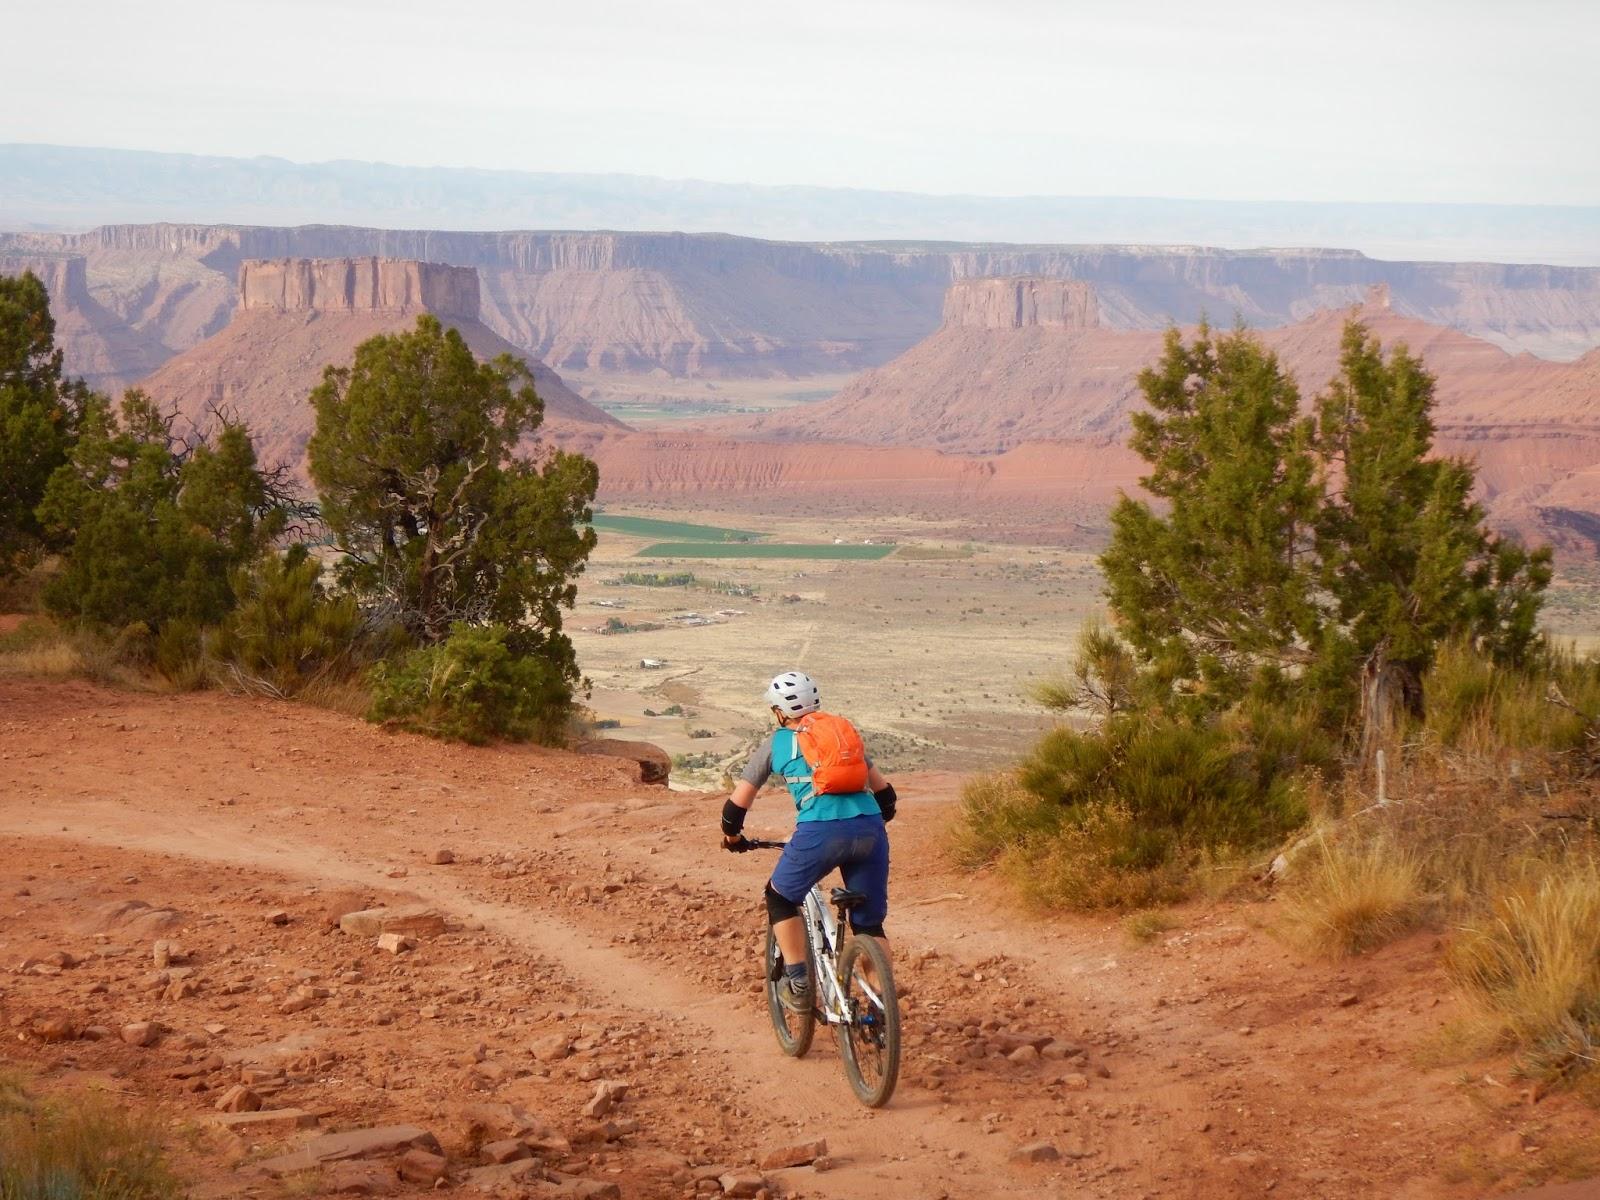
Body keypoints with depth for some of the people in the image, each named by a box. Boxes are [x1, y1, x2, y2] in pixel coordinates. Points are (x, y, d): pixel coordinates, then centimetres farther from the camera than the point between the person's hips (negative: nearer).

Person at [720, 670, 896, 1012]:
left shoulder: (775, 743, 19)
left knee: (781, 899, 22)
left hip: (820, 831, -3)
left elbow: (737, 804, 19)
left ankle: (798, 985, 16)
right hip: (870, 830, 3)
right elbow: (885, 792, 30)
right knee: (869, 923, 17)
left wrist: (733, 837, 39)